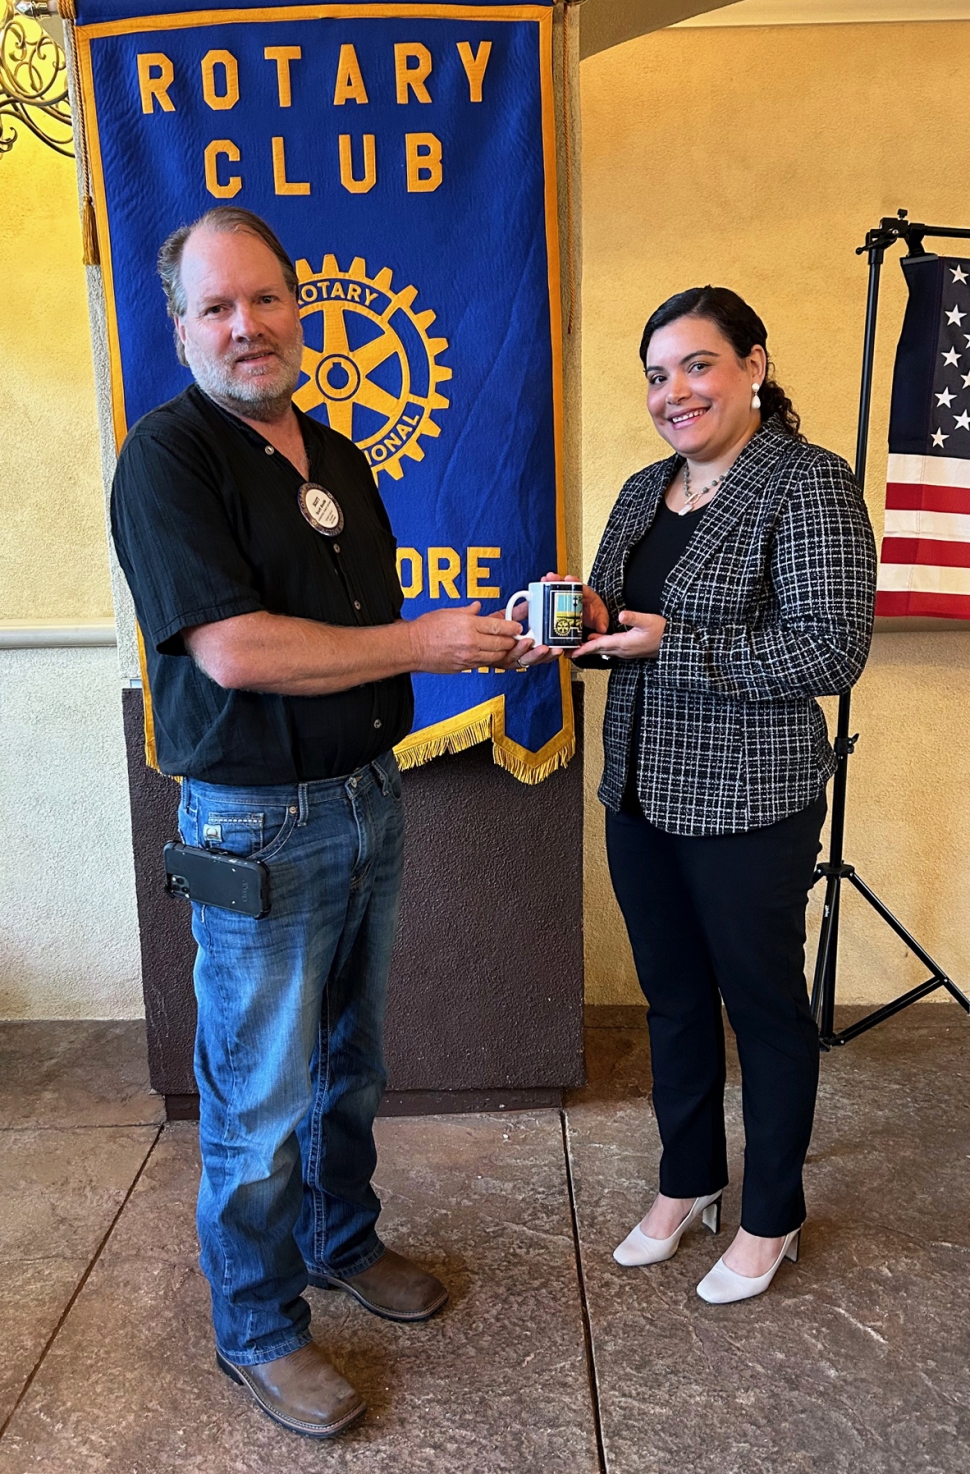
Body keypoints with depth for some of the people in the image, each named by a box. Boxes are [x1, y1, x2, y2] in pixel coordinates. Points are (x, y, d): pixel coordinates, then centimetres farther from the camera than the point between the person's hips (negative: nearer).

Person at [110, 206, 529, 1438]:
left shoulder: (337, 458, 11)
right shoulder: (168, 455, -13)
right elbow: (234, 651, -24)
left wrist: (490, 638, 2)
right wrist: (426, 643, -17)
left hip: (368, 799, 7)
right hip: (258, 826, -7)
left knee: (349, 1065, 22)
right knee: (260, 1103, 8)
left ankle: (343, 1243, 45)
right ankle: (259, 1328, 30)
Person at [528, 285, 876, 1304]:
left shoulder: (810, 486, -12)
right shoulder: (645, 491, 11)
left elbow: (831, 650, -20)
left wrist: (672, 643, -22)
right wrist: (581, 621, -5)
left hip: (750, 806, -7)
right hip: (641, 795, 7)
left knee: (764, 1005, 10)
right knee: (673, 998, 19)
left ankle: (770, 1220, 32)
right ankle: (687, 1183, 40)